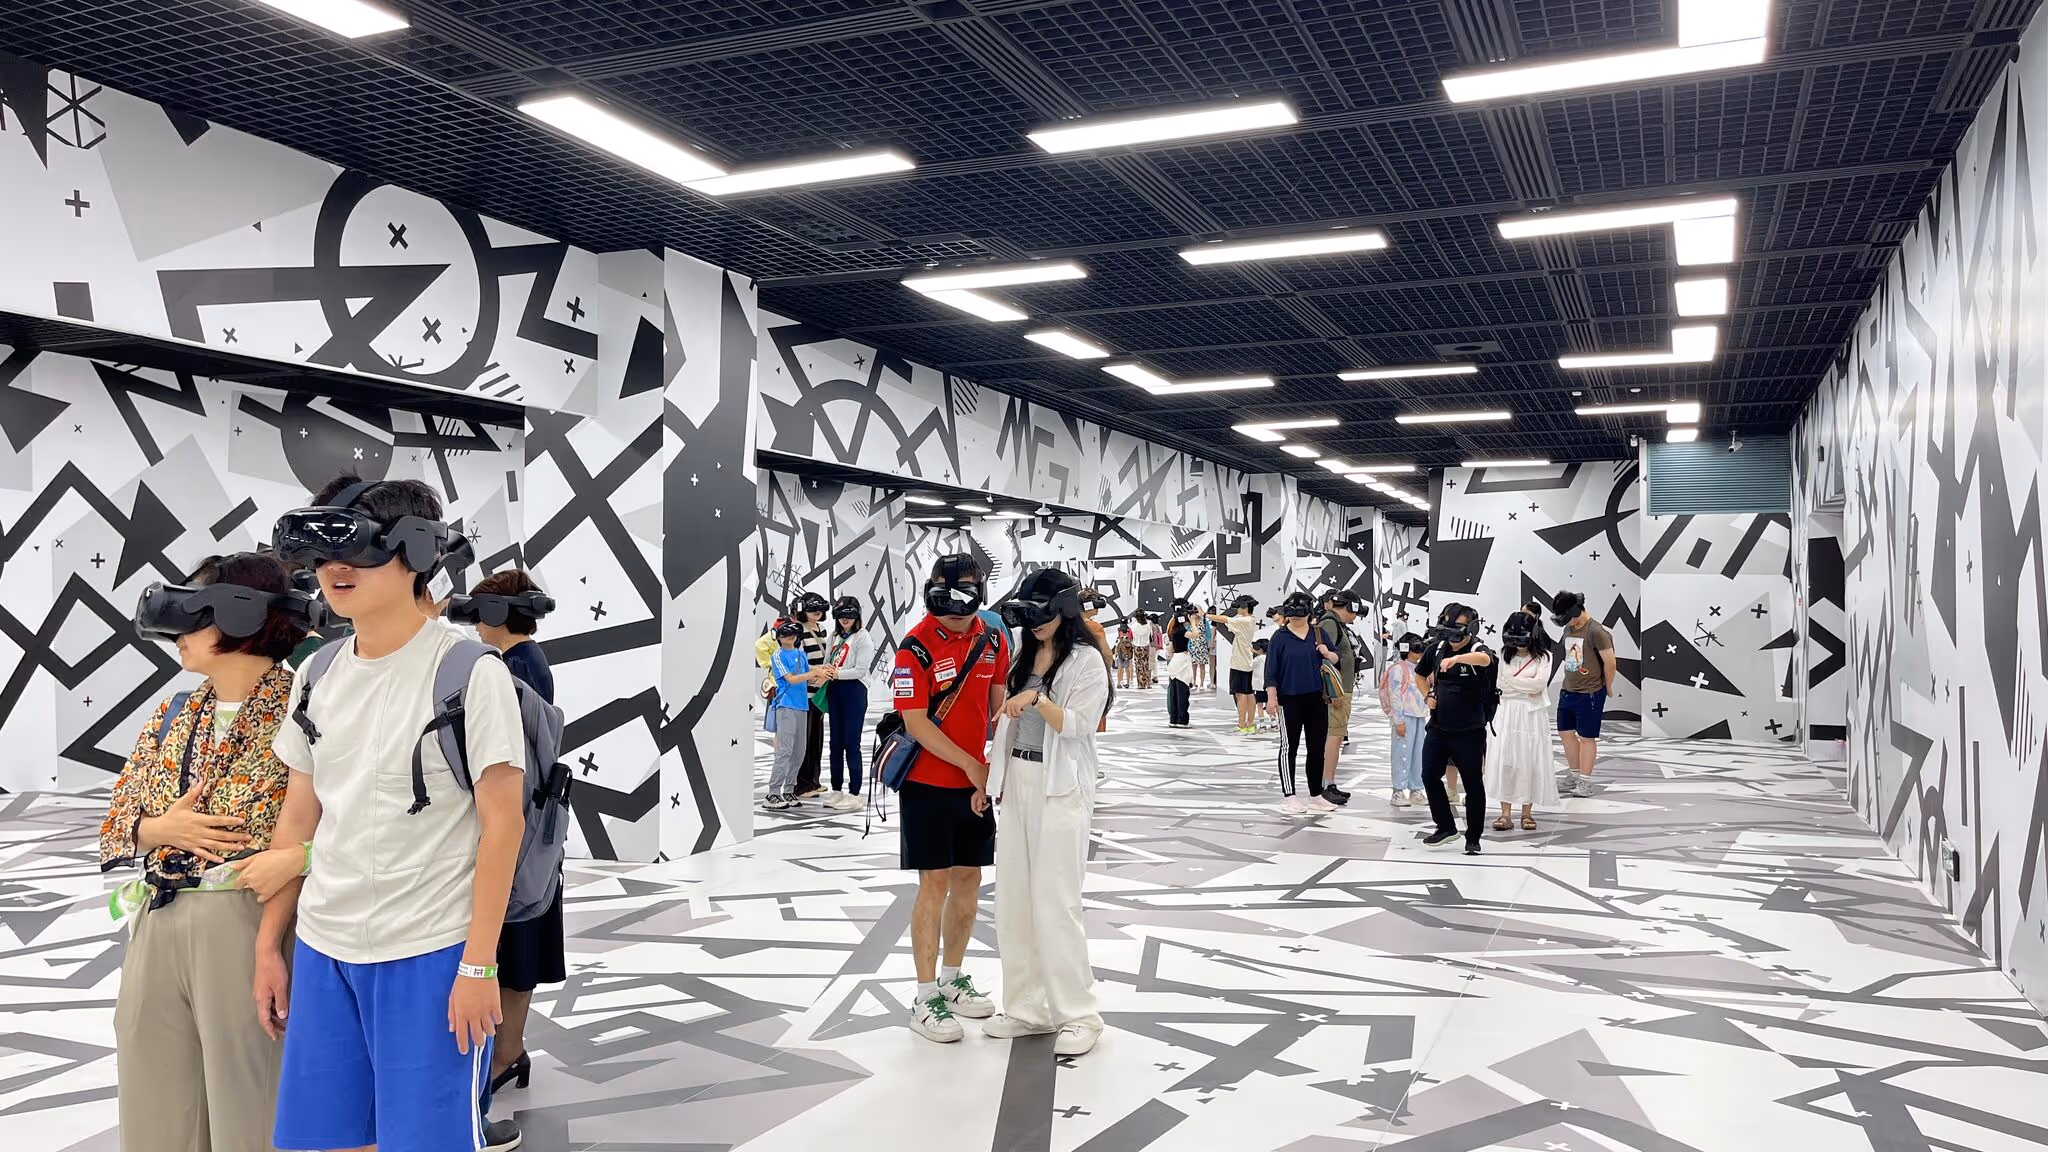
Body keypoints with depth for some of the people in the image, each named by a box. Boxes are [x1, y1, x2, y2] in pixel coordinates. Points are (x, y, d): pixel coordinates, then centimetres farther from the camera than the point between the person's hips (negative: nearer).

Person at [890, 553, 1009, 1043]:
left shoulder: (994, 639, 1)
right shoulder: (916, 646, -16)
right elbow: (916, 723, -17)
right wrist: (971, 766, -16)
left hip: (977, 782, 5)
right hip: (928, 783, -5)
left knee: (969, 881, 12)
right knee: (935, 884, -2)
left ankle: (952, 979, 28)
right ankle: (925, 999, 7)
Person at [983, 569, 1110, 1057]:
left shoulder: (1086, 660, -6)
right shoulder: (1025, 656, 14)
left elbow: (1078, 726, -13)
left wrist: (1037, 697, -26)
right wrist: (1001, 780, 17)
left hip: (1060, 790, -7)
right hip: (1017, 784, 7)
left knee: (1054, 905, -6)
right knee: (1012, 902, 9)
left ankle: (1077, 1014, 5)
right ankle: (1027, 1007, 20)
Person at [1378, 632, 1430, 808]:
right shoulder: (1398, 668, -8)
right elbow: (1395, 696, -12)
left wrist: (1426, 715, 17)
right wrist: (1398, 720, -15)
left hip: (1420, 717, 7)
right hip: (1405, 716, -7)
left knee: (1418, 754, 9)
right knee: (1403, 753, -6)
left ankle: (1415, 790, 15)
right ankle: (1399, 792, -2)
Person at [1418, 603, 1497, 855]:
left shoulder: (1477, 649, -15)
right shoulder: (1436, 648, 2)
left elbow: (1485, 659, -43)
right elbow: (1421, 674, 21)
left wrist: (1456, 658, -60)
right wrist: (1429, 696, 4)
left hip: (1469, 732, -5)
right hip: (1438, 727, 5)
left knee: (1473, 784, 3)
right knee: (1429, 776, 8)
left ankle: (1473, 837, 17)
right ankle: (1446, 827, 24)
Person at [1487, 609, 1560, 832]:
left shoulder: (1543, 656, -1)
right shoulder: (1505, 655, 7)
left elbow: (1539, 683, -15)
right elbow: (1500, 685, -3)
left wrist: (1513, 681, -8)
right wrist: (1528, 687, -9)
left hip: (1532, 715, -2)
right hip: (1507, 714, 2)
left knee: (1530, 762, 1)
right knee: (1503, 761, -5)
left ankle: (1527, 812, 10)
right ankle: (1505, 814, -3)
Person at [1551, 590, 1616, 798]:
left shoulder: (1596, 631, -18)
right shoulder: (1568, 629, 5)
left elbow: (1609, 662, -16)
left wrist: (1607, 688, -5)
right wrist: (1570, 681, 13)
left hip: (1590, 694, -8)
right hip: (1567, 691, 8)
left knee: (1587, 737, 2)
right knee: (1565, 732, 15)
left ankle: (1585, 781, 11)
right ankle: (1574, 775, 29)